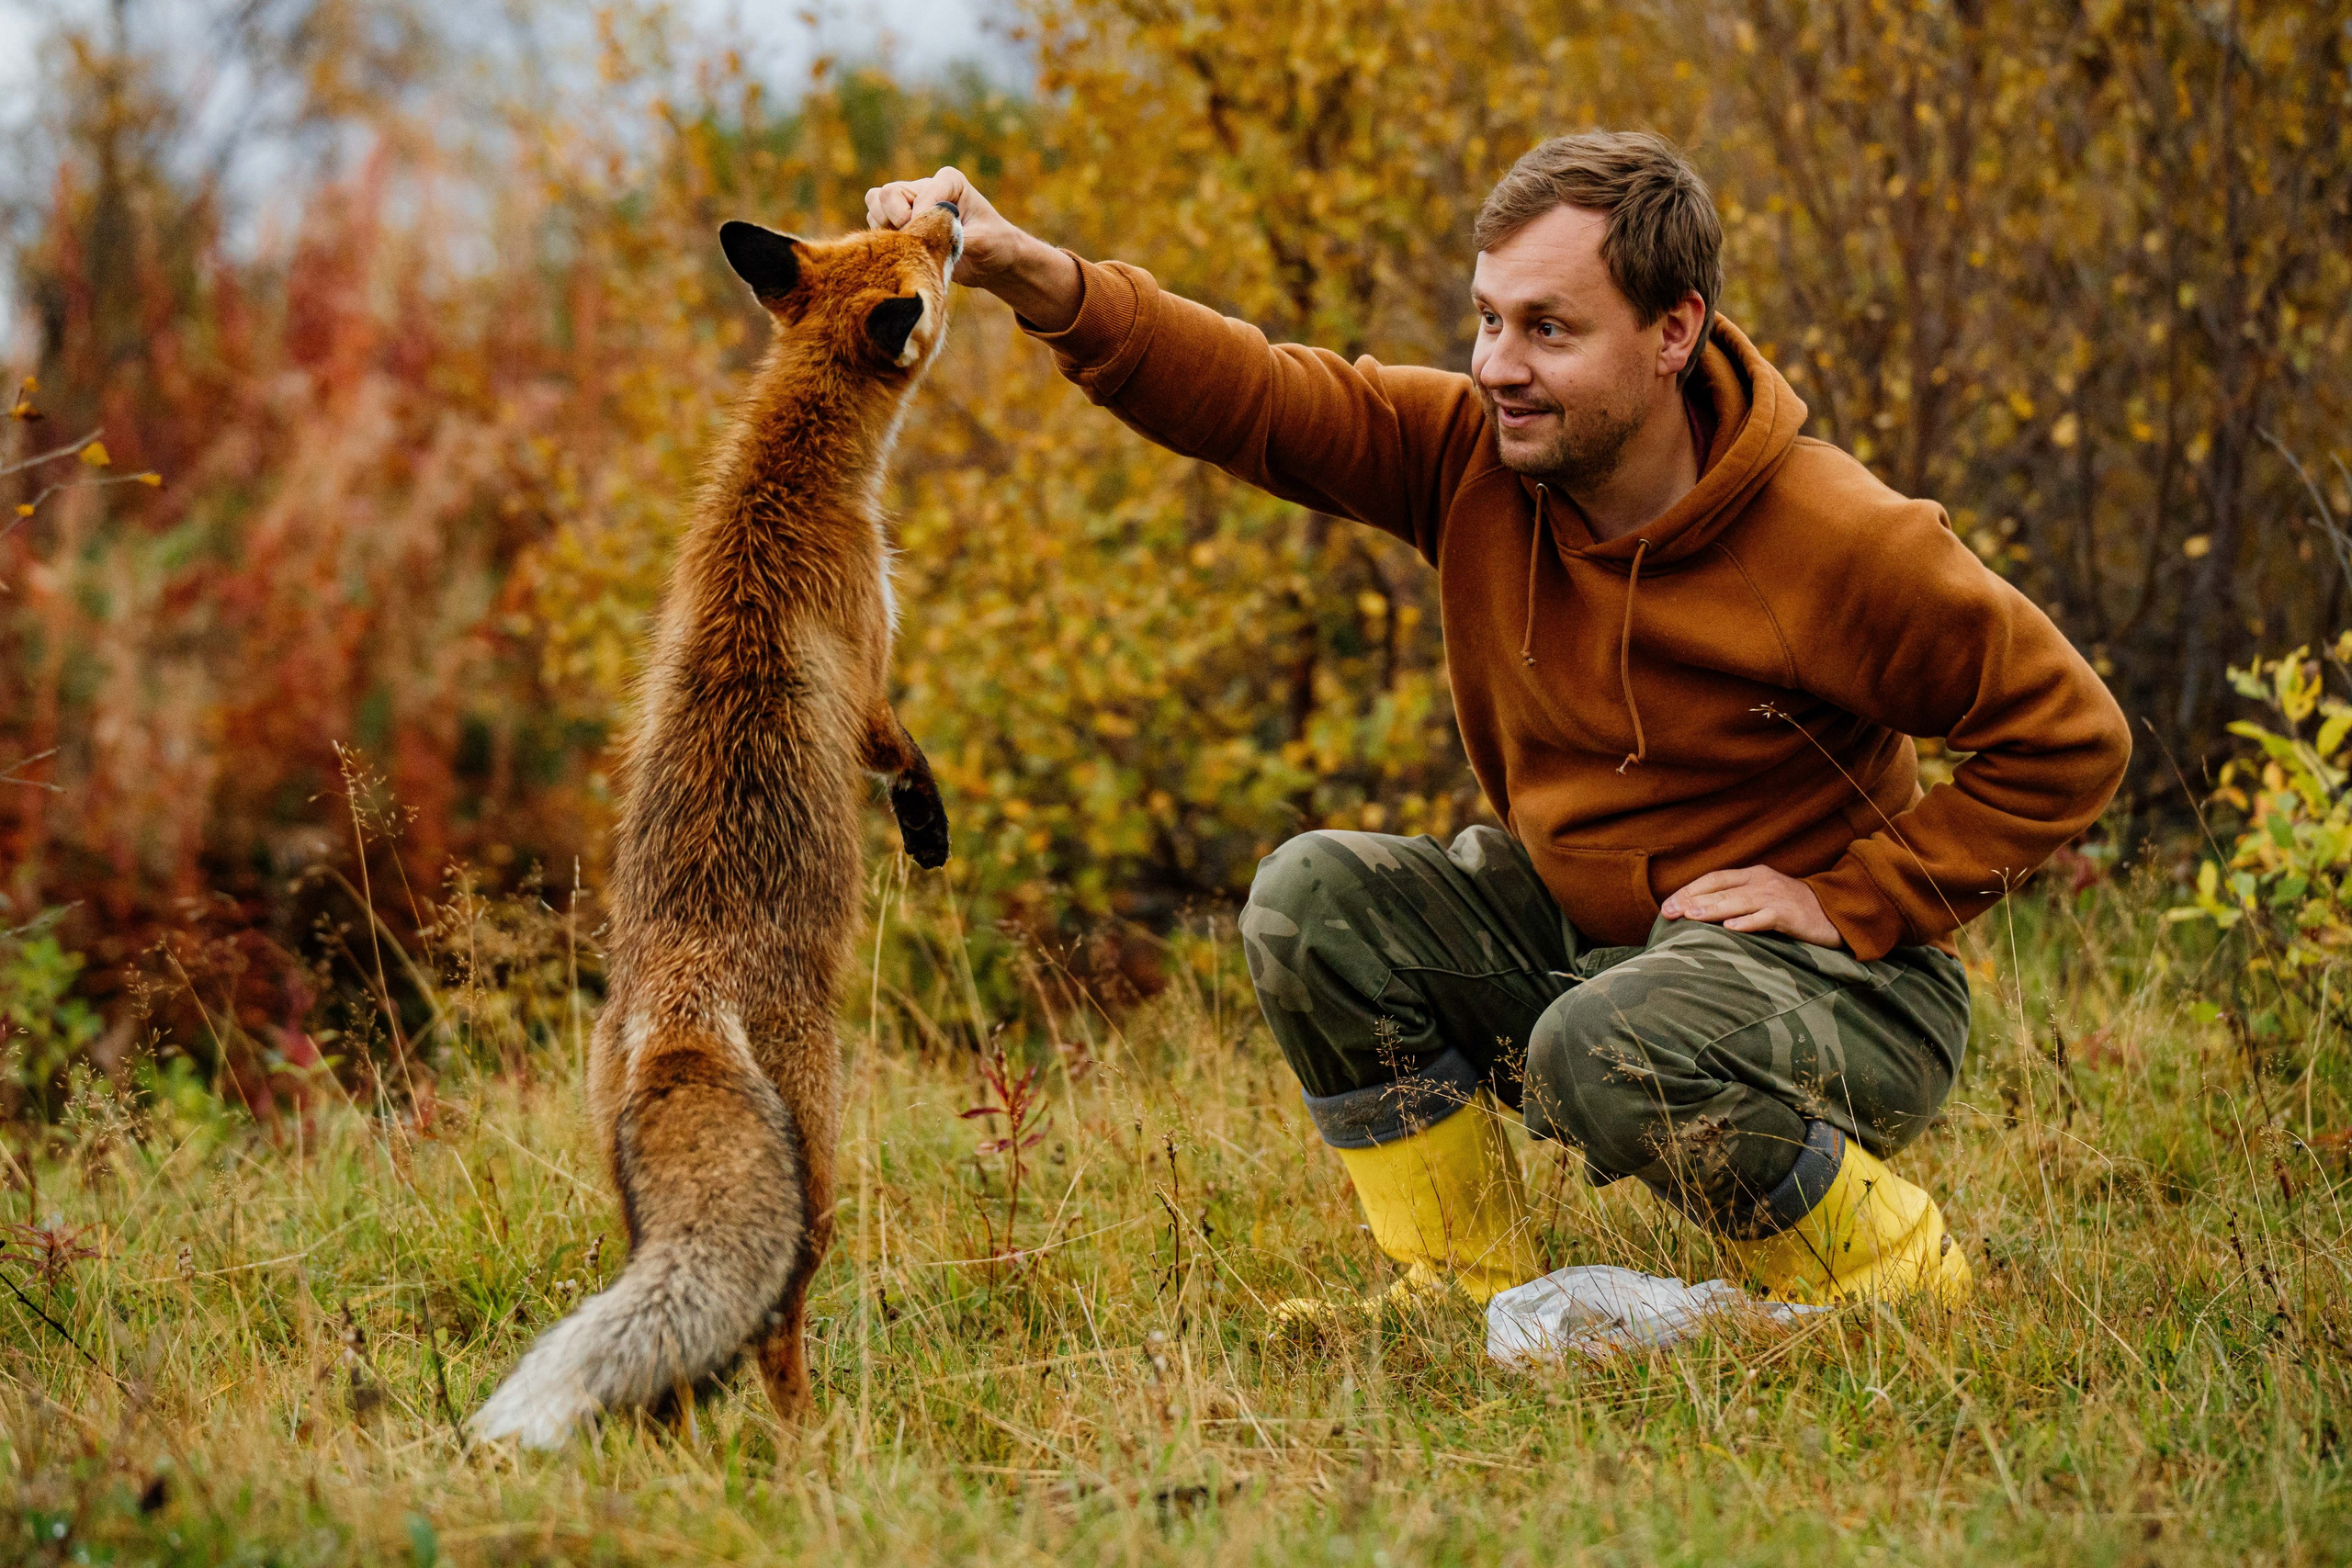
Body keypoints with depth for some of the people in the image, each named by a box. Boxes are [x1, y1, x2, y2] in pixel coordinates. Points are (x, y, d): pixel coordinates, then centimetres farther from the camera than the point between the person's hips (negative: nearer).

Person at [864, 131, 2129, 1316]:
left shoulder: (1839, 543, -21)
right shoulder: (1475, 455, -8)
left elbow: (2070, 735, -15)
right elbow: (1251, 396, -18)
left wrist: (1853, 903, -17)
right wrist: (1047, 284, -35)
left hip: (1837, 983, -6)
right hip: (1575, 931, 6)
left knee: (1611, 1048, -36)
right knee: (1314, 899, -11)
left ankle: (1896, 1272, -8)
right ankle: (1469, 1299, -1)